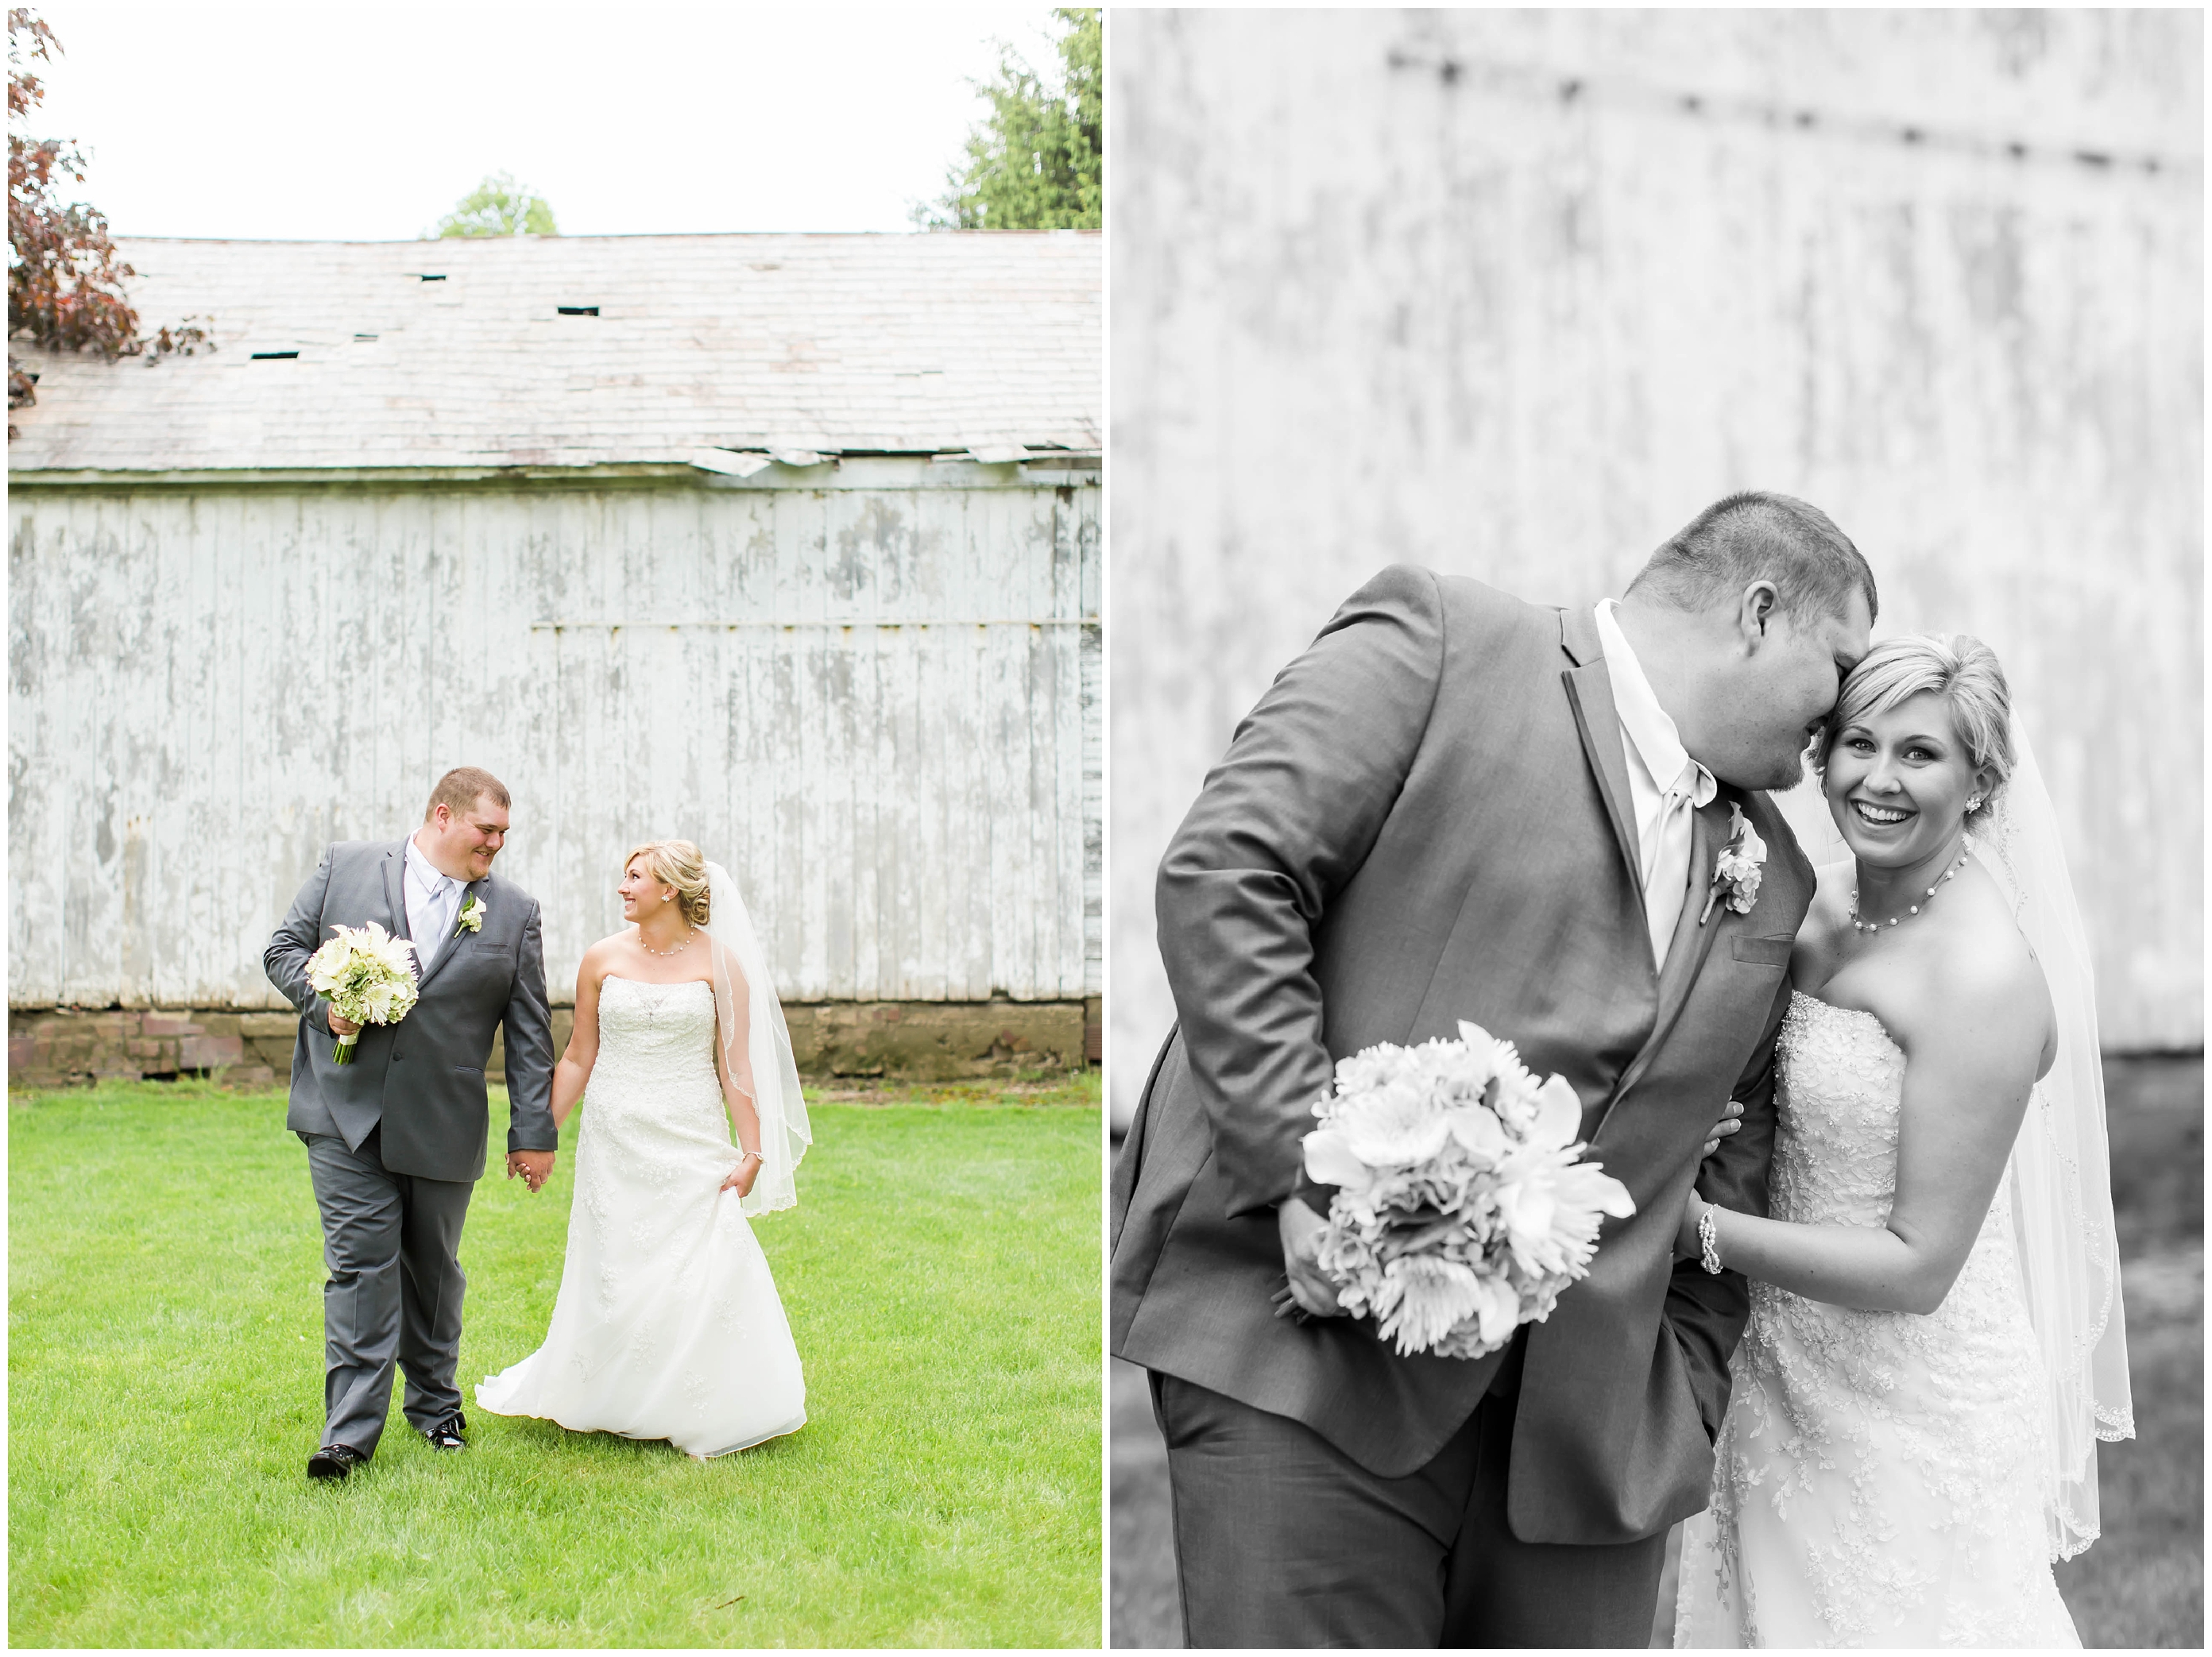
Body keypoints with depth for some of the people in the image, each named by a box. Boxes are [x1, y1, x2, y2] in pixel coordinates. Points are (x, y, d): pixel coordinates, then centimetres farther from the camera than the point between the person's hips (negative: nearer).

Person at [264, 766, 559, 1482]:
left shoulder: (513, 912, 5)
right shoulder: (347, 867, 4)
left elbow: (530, 1033, 5)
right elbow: (284, 948, 8)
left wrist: (533, 1132, 3)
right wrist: (325, 999, -12)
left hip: (445, 1127, 1)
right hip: (347, 1110, -1)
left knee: (433, 1268, 13)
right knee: (360, 1262, -5)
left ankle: (435, 1403, 30)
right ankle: (351, 1429, -3)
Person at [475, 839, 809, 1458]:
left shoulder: (719, 962, -2)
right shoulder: (603, 959, 2)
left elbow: (736, 1065, -2)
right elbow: (578, 1059, 8)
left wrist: (752, 1152, -5)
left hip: (692, 1143, -2)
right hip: (616, 1143, 2)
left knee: (698, 1277, -3)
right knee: (615, 1275, 5)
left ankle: (700, 1413, 13)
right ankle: (619, 1403, 21)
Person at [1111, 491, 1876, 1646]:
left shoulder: (1773, 883, 19)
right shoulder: (1440, 642, -1)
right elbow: (1223, 871, -11)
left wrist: (1679, 1435, 13)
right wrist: (1309, 1175, -17)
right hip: (1309, 1369, -6)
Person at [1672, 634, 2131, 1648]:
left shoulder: (1985, 973, -21)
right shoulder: (1828, 899, 2)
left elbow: (1918, 1267, -20)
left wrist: (1699, 1228, -20)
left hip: (1912, 1414, -7)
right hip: (1789, 1380, 7)